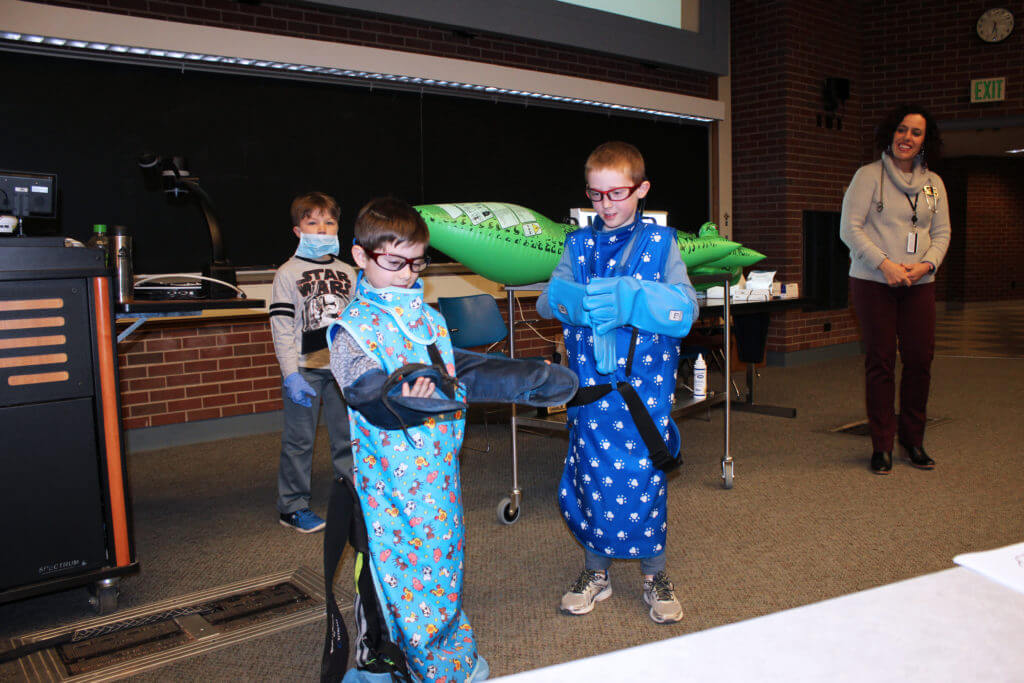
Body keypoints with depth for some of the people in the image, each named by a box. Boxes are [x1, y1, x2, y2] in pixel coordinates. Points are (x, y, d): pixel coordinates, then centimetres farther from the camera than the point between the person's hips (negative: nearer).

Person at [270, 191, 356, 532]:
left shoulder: (348, 273, 10)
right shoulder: (287, 274, -3)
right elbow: (281, 328, -7)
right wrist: (291, 375, -14)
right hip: (304, 369, -4)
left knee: (348, 436, 11)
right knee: (299, 440, 4)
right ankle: (292, 506, 18)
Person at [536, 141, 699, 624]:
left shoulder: (660, 242, 1)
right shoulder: (579, 244, 8)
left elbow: (686, 308, -10)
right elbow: (546, 302, 1)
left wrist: (630, 296, -25)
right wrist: (568, 297, -23)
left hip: (643, 385, -2)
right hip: (588, 385, 2)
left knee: (643, 477, 4)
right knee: (589, 475, 9)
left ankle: (654, 575, 27)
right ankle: (595, 571, 29)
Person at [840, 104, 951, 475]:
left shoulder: (934, 183, 13)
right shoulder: (868, 176, -1)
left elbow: (942, 233, 13)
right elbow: (849, 228, -7)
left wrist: (926, 264, -7)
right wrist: (885, 264, -16)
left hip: (919, 284, 4)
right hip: (873, 282, -4)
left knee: (920, 358, 2)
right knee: (881, 360, -1)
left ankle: (912, 438, 19)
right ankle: (881, 445, 8)